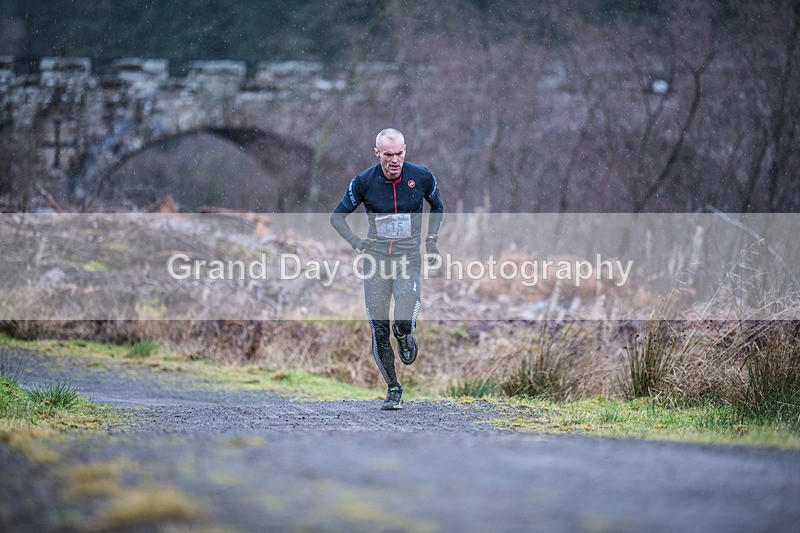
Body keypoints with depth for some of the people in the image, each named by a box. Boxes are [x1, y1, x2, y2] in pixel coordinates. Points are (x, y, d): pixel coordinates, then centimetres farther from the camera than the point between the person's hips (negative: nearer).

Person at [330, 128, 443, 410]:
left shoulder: (422, 177, -3)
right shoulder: (364, 182, -5)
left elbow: (437, 206, 18)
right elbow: (338, 215, 8)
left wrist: (432, 237, 7)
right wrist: (355, 242, -6)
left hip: (408, 260, -1)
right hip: (375, 261, 1)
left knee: (405, 323, -18)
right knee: (379, 331, -2)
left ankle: (404, 335, 21)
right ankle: (393, 390, 14)